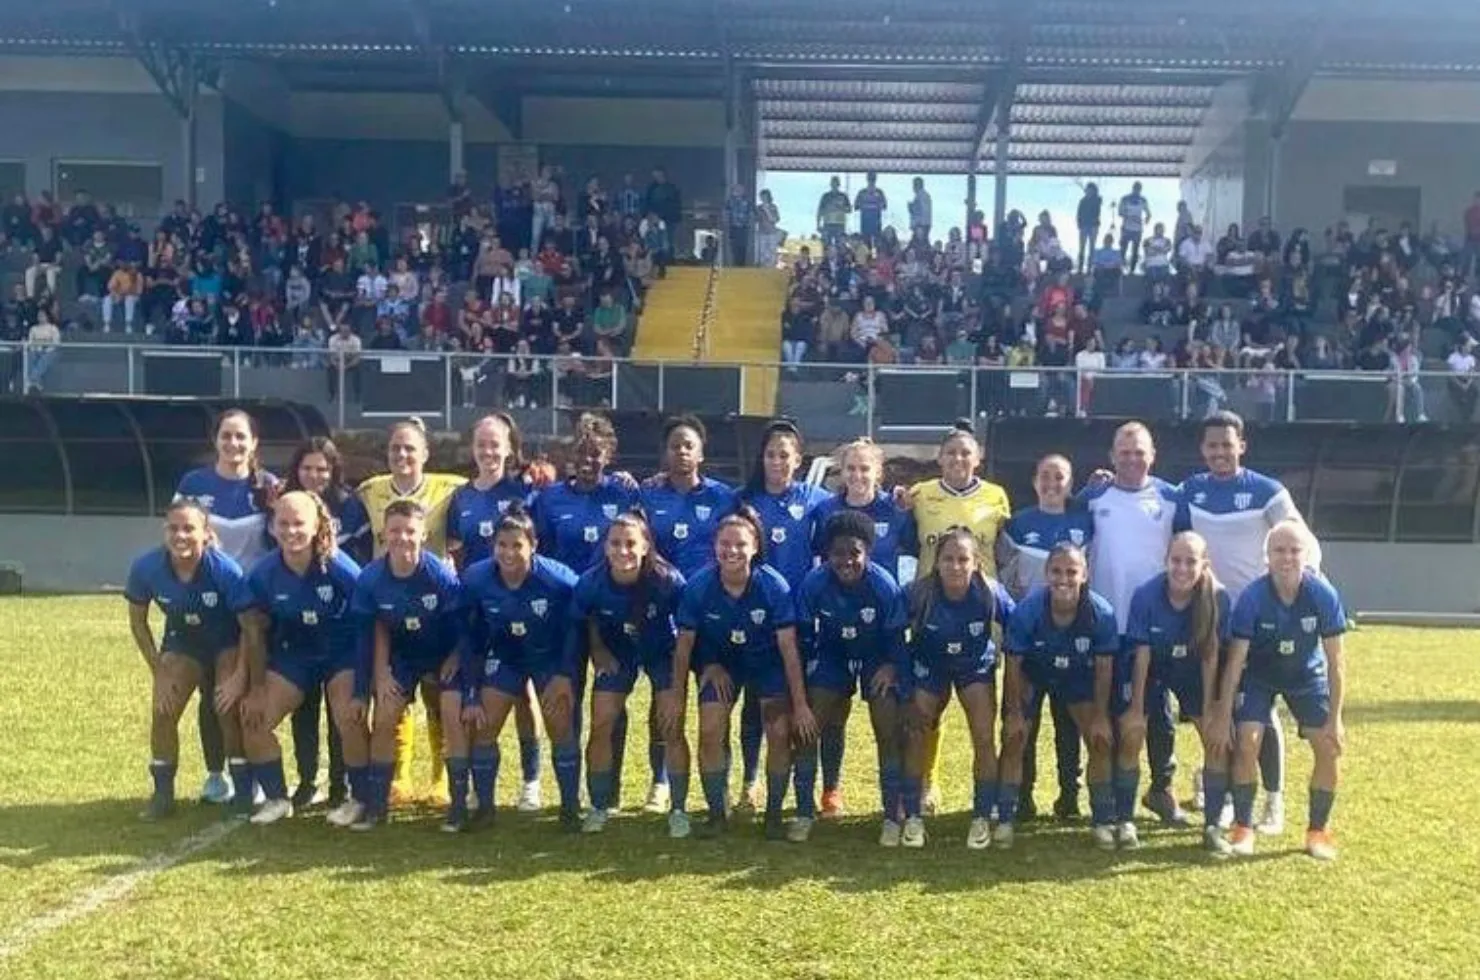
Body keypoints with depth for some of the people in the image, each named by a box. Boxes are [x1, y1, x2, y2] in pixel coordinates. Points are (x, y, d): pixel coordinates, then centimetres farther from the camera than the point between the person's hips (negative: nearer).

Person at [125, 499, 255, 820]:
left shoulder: (224, 570, -31)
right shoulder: (146, 567, -22)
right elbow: (138, 622, -6)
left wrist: (240, 677, -24)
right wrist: (158, 671, -9)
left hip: (228, 645, -3)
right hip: (182, 644, 3)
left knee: (229, 709, -19)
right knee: (163, 712, -11)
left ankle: (243, 790, -3)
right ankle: (163, 793, 9)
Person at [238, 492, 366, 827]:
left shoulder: (341, 568, -22)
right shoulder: (263, 573, -12)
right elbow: (256, 631, 0)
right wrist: (257, 688, 0)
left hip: (343, 654, -4)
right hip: (294, 656, 4)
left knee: (350, 719, -25)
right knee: (253, 718, -7)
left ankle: (360, 799, -2)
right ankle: (277, 798, 13)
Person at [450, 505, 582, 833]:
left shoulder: (559, 580, -29)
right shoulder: (476, 579, -21)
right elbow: (471, 639, -10)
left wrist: (566, 675, -16)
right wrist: (471, 695, -11)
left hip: (553, 658, -2)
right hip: (505, 658, 3)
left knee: (560, 726, -11)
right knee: (482, 726, -3)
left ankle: (571, 808, 5)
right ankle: (484, 806, 13)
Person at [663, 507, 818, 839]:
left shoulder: (774, 585, -26)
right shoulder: (698, 586, -22)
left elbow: (788, 648, -21)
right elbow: (684, 643, -9)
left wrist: (800, 704, -19)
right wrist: (677, 696, -5)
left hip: (767, 661, -1)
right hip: (720, 662, 1)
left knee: (780, 733, -13)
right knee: (710, 732, -11)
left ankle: (774, 814, 6)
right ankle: (717, 814, 8)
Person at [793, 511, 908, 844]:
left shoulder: (884, 585, -26)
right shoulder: (814, 583, -23)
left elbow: (895, 635, -11)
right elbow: (803, 635, -10)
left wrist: (891, 665, -26)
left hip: (877, 656, -1)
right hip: (832, 654, 1)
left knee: (889, 730, -11)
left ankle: (892, 818, 4)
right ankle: (805, 812, 7)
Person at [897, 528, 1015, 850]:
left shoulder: (991, 593, -27)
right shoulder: (920, 593, -29)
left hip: (976, 667, 0)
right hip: (930, 668, 0)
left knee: (985, 740, -9)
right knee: (916, 737, -4)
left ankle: (982, 818, 8)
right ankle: (913, 817, 11)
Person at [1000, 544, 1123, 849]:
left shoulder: (1102, 613, -29)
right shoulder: (1027, 609, -32)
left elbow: (1104, 668, -14)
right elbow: (1013, 664, -19)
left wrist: (1101, 716, -9)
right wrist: (1014, 713, -14)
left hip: (1079, 677, 1)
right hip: (1032, 673, -1)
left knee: (1101, 741, -2)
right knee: (1013, 739, -8)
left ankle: (1102, 821, 14)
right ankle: (1005, 820, 4)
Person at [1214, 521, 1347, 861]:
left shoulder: (1323, 594, -25)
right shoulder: (1252, 597, -29)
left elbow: (1335, 660, -16)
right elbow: (1235, 661, -23)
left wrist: (1335, 717, -16)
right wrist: (1223, 717, -23)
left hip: (1307, 676, 2)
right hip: (1259, 676, -2)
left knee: (1330, 748, -8)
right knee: (1246, 743, -17)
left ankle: (1318, 831, 11)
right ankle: (1243, 828, 0)